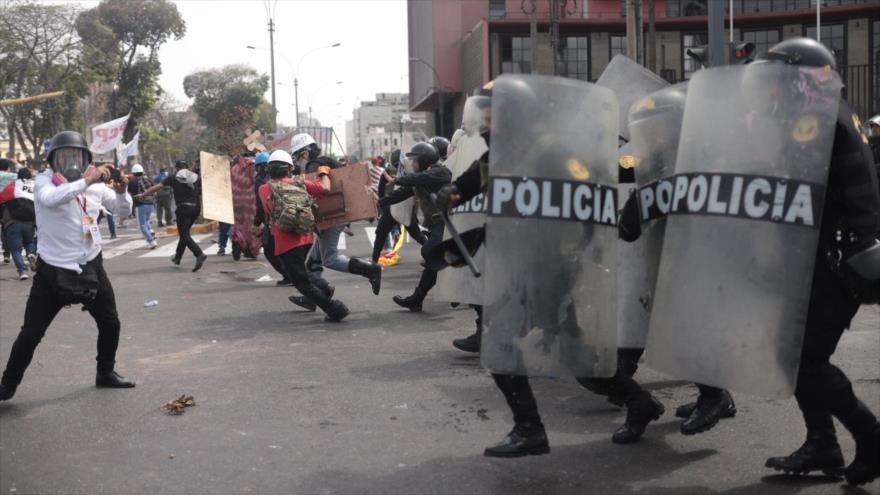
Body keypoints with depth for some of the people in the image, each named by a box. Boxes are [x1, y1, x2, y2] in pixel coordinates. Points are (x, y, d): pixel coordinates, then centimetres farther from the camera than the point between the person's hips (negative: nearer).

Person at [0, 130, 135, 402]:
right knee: (31, 333, -2)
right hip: (53, 270, -4)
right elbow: (50, 199, -33)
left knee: (110, 324, 13)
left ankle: (106, 373, 34)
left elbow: (123, 210, 10)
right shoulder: (44, 180, -9)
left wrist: (121, 191, -12)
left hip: (91, 266, 4)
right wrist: (86, 181, -42)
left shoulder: (95, 184, 3)